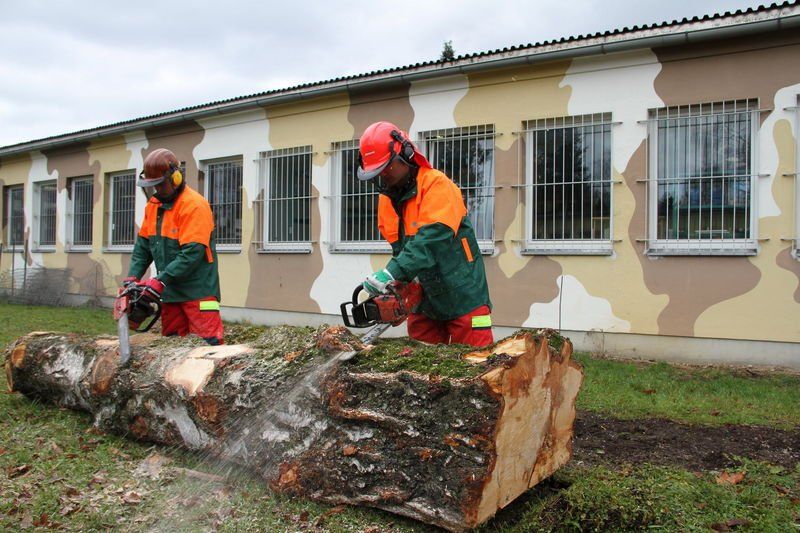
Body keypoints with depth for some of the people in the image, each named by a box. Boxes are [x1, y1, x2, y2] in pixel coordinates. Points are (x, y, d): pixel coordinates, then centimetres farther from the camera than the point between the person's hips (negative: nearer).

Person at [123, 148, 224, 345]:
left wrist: (161, 280, -22)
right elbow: (143, 244, 13)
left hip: (197, 290, -8)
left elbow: (192, 252, -22)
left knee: (209, 342, -11)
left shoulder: (194, 205, -15)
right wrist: (133, 276, 0)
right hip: (170, 291, 8)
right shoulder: (153, 204, 11)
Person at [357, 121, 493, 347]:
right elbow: (400, 248, 7)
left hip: (463, 300, -6)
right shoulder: (387, 198, 6)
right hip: (423, 302, 6)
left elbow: (431, 238, -28)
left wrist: (392, 273, -36)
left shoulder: (436, 184, -15)